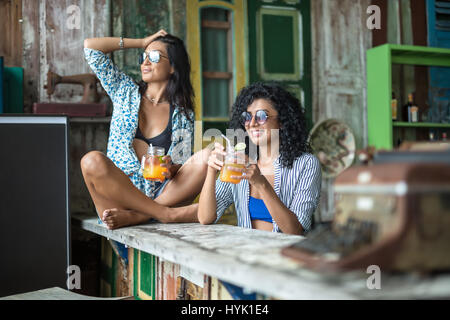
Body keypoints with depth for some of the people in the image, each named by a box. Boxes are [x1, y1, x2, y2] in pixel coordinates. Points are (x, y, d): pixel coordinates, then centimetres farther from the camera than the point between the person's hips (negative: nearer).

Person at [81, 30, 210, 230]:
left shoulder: (183, 115, 13)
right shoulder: (126, 92, 16)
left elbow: (182, 166, 8)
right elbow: (90, 47, 12)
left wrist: (169, 168, -16)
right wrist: (142, 43, 16)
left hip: (161, 195, 1)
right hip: (117, 191, 0)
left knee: (205, 158, -25)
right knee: (93, 161, -32)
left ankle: (132, 217, -32)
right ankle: (167, 215, -29)